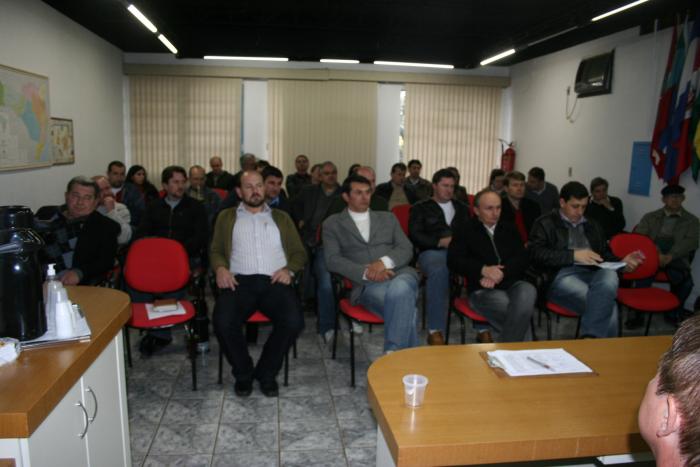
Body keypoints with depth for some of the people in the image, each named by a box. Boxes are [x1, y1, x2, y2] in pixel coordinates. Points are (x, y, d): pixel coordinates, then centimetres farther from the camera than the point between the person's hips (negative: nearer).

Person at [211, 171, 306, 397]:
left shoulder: (281, 217, 23)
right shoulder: (227, 217, 22)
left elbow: (299, 252, 18)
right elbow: (216, 250, 17)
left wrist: (289, 269, -3)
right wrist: (220, 268, -6)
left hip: (274, 281, 1)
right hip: (239, 281, 0)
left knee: (293, 321, -28)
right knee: (223, 322, -30)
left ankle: (266, 372, -1)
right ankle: (243, 372, -1)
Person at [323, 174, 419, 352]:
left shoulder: (387, 218, 23)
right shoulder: (333, 224, 15)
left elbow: (406, 249, 12)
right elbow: (333, 260, 1)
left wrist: (385, 262, -11)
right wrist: (366, 272, -15)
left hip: (399, 274, 2)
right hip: (367, 284, -2)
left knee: (399, 290, -36)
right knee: (405, 308, -34)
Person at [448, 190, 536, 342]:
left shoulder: (510, 229, 21)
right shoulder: (465, 228, 11)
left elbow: (522, 258, 8)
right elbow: (454, 260, -1)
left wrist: (500, 273, -12)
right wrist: (483, 270, -17)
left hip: (512, 283, 4)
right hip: (483, 289, -3)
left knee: (528, 292, -32)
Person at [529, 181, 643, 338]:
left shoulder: (592, 226, 29)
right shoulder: (546, 223, 10)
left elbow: (605, 254, 30)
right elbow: (536, 253, -5)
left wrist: (621, 262, 7)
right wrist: (573, 255, -14)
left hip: (592, 274, 5)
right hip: (562, 275, -5)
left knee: (610, 276, -34)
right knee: (607, 306, -31)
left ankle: (590, 337, -35)